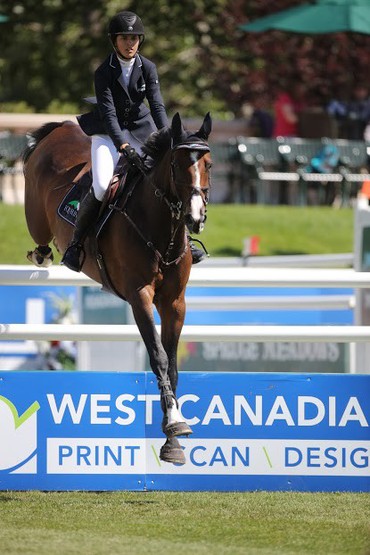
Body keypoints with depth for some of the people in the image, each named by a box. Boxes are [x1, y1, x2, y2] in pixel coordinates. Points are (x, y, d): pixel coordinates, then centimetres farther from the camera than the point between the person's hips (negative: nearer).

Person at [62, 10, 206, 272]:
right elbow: (108, 113, -26)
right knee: (101, 186, -25)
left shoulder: (148, 68, -7)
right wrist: (124, 147, -38)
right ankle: (76, 243, -7)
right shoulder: (104, 73, -18)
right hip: (108, 132, -4)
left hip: (140, 130, 4)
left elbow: (157, 106, -13)